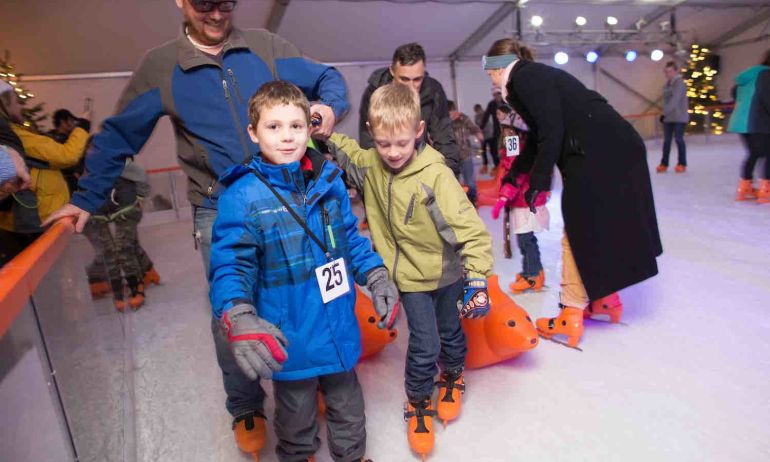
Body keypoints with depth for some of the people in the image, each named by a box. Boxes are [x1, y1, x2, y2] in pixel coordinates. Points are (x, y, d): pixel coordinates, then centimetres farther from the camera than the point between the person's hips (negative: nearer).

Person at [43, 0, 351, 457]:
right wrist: (86, 200, 11)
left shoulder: (265, 46, 3)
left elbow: (327, 78, 10)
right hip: (219, 214, 0)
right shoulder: (160, 67, 4)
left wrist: (331, 105, -14)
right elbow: (117, 137, 11)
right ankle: (246, 407, 31)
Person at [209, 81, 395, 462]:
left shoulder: (328, 180, -3)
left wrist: (376, 277, -3)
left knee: (348, 408, 27)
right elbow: (230, 264, -19)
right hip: (289, 340, -3)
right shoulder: (243, 195, -17)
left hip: (340, 329, 4)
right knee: (297, 416, 23)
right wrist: (239, 317, -34)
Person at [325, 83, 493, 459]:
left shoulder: (435, 176, -27)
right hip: (410, 276, 2)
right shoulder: (368, 164, -11)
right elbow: (339, 149, 7)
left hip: (446, 272, -1)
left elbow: (470, 228, -27)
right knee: (424, 346, 2)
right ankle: (418, 404, 31)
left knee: (450, 333, 21)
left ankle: (452, 376, 53)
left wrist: (477, 278, -32)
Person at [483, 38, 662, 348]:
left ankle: (571, 318, 8)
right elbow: (541, 137, 26)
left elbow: (552, 130, -16)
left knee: (580, 234, -2)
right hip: (616, 149, 9)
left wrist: (538, 180, -11)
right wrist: (515, 171, 35)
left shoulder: (525, 77, -7)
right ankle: (606, 298, 35)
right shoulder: (535, 76, 21)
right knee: (600, 229, 19)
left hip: (600, 155, -9)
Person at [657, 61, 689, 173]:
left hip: (679, 117, -6)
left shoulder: (680, 83, -12)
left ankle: (682, 164, 6)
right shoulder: (666, 85, 11)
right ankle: (664, 164, 10)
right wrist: (664, 114, 11)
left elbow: (675, 99, -25)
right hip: (668, 117, 7)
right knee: (666, 140, 5)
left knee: (679, 139, -4)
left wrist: (665, 112, -35)